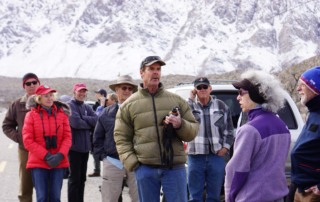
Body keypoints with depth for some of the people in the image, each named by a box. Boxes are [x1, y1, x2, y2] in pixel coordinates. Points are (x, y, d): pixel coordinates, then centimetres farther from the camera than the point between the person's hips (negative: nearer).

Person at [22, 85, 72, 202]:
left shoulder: (62, 113, 6)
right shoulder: (31, 115, 0)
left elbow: (67, 137, 5)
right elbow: (28, 141, -4)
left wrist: (60, 155, -12)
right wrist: (46, 156, -13)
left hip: (59, 163, 2)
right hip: (38, 163, -2)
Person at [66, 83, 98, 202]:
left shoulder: (87, 107, 14)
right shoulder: (69, 106, -7)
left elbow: (96, 120, 0)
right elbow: (75, 123, -19)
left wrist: (83, 118, -13)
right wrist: (89, 125, -5)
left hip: (85, 147, 7)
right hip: (74, 147, -7)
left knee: (82, 178, 13)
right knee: (74, 178, -5)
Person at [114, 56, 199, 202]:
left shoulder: (176, 100, 11)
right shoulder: (129, 104, 10)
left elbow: (193, 131, 12)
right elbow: (121, 137, 8)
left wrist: (180, 125, -10)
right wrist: (132, 163, -4)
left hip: (175, 168, 0)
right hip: (145, 168, 0)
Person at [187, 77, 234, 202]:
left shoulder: (221, 106, 10)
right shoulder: (191, 106, 7)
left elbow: (229, 130, 14)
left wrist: (226, 147, 1)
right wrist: (191, 100, -9)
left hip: (216, 156, 1)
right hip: (196, 157, -1)